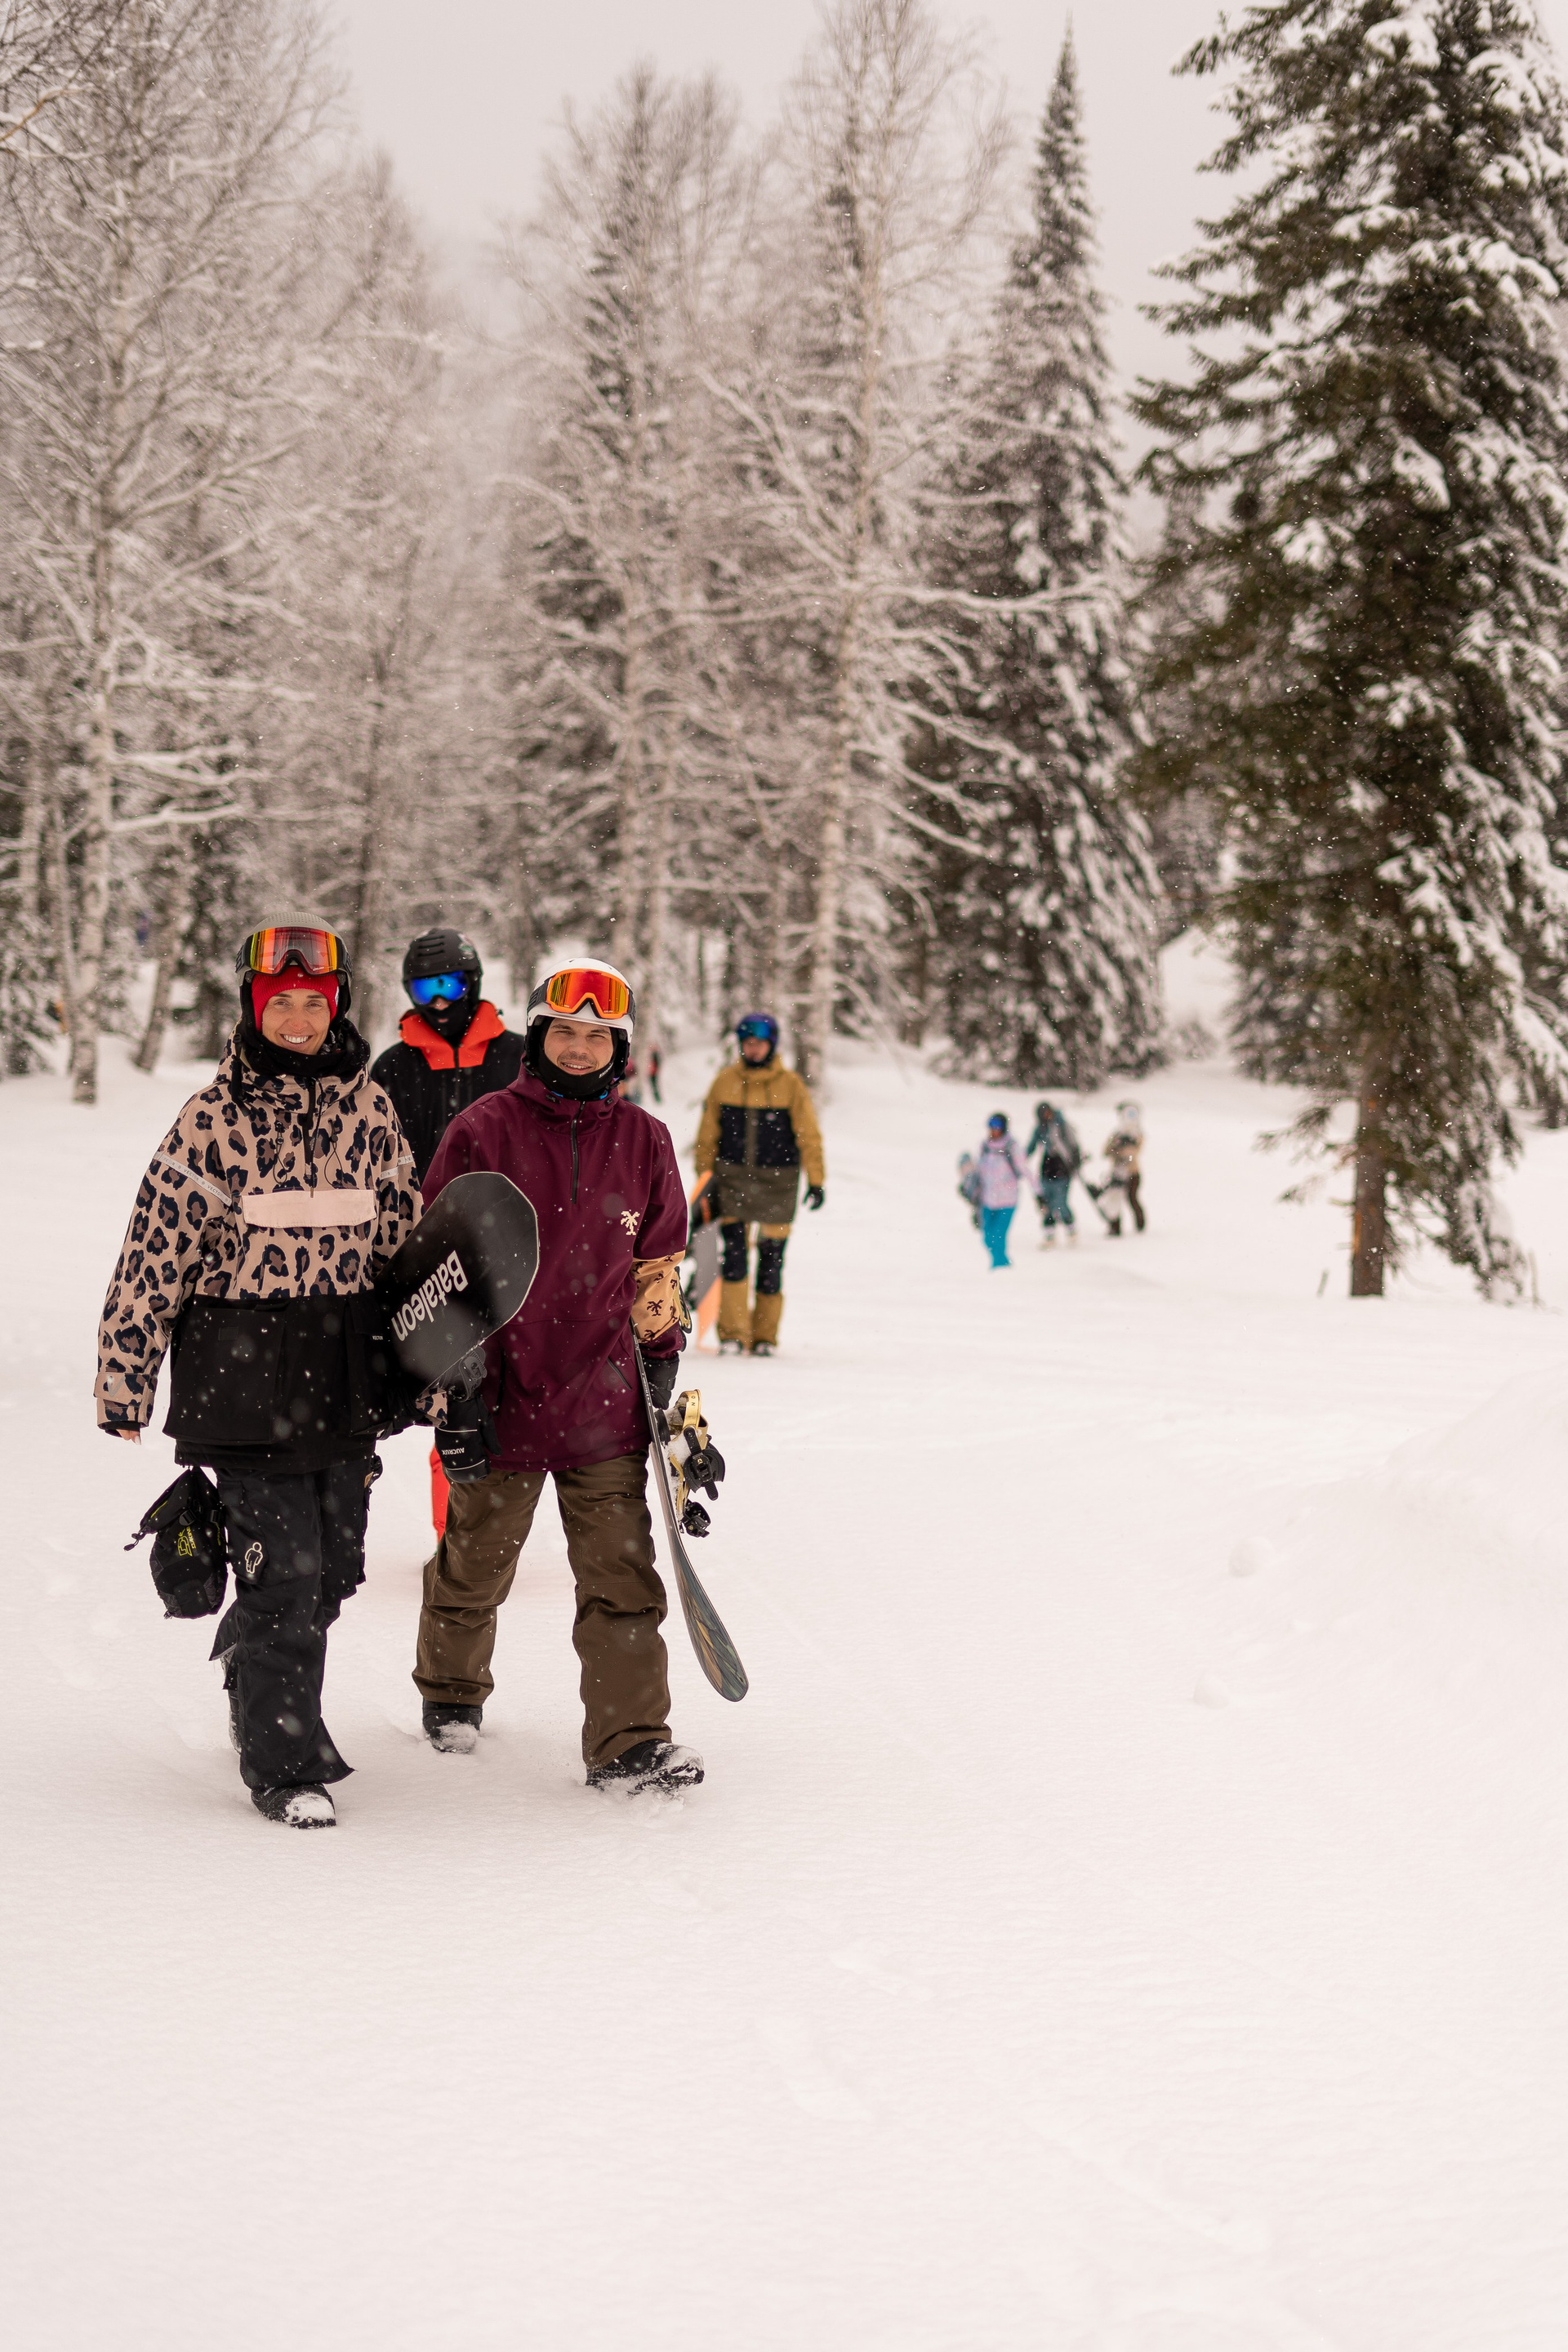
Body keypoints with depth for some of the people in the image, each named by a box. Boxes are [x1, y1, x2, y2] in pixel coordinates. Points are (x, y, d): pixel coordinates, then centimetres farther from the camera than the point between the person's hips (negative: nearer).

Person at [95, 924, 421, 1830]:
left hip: (344, 1377, 5)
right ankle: (286, 1765, 4)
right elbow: (155, 1252, -4)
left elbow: (405, 1233, 16)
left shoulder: (369, 1109, 7)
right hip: (241, 1374, -5)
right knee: (283, 1568, -7)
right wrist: (125, 1378, -3)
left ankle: (255, 1678, 37)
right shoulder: (213, 1118, -5)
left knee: (334, 1566, 10)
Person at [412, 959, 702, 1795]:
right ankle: (451, 1690, 39)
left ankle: (629, 1741, -2)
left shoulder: (643, 1142, 5)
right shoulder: (484, 1131, -5)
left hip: (605, 1404, 2)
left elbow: (658, 1267, 15)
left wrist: (660, 1365, 12)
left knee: (622, 1572, -4)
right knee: (474, 1566, 14)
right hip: (503, 1398, -2)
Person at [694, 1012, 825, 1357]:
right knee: (734, 1255, -9)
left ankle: (764, 1336, 15)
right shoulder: (725, 1081, 3)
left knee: (771, 1261, 5)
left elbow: (809, 1135, 0)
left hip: (777, 1182, -1)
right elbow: (707, 1134, 10)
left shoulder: (791, 1085, -1)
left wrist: (816, 1181, -4)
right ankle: (732, 1334, -6)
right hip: (732, 1179, 1)